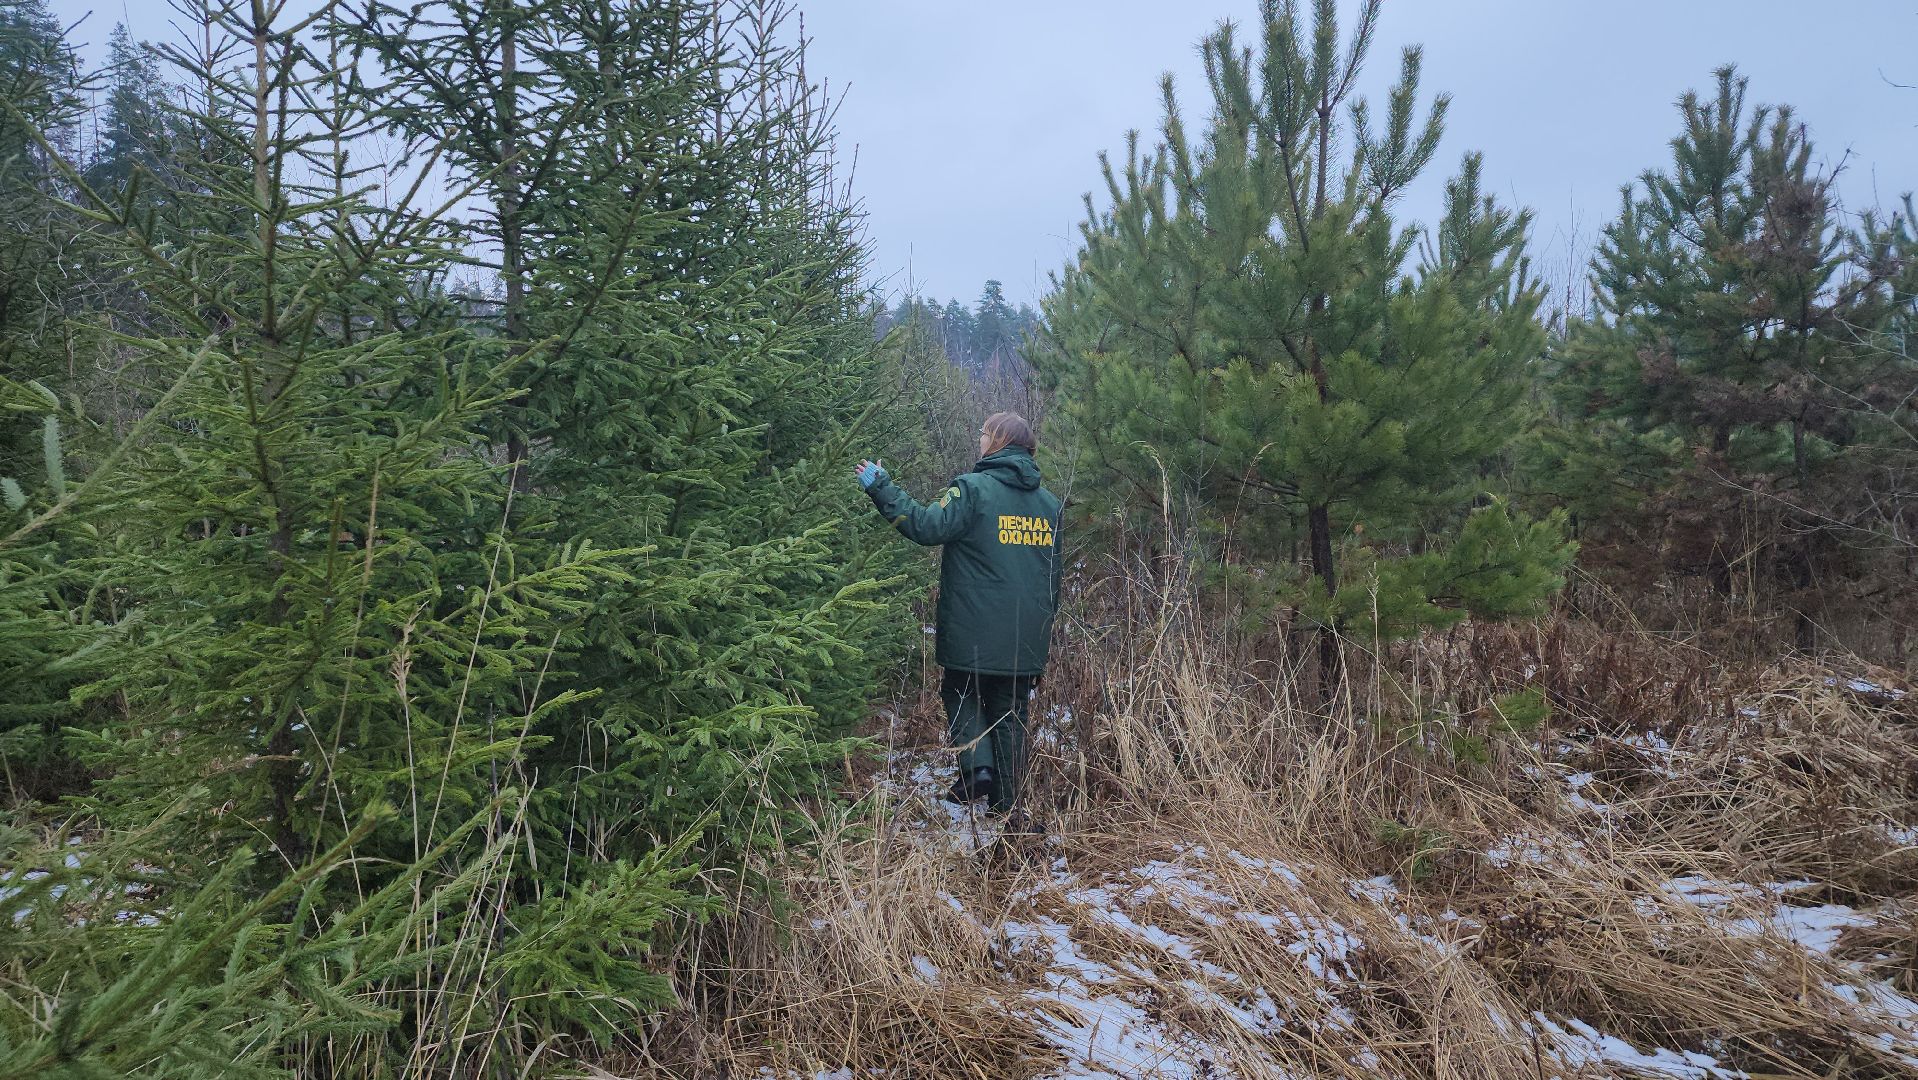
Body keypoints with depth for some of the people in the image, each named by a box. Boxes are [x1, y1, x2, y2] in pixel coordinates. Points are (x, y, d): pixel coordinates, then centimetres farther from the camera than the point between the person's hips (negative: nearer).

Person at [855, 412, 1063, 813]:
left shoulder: (973, 488, -11)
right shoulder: (1049, 502, 9)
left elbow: (927, 526, -19)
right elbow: (1056, 572, 16)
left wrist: (881, 487, -10)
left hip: (974, 635, -5)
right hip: (1027, 641, 5)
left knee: (960, 694, 17)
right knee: (1010, 713, 13)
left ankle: (977, 765, -2)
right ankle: (1006, 804, 17)